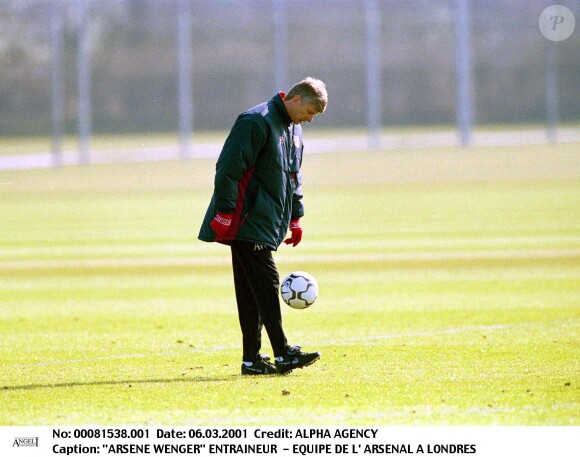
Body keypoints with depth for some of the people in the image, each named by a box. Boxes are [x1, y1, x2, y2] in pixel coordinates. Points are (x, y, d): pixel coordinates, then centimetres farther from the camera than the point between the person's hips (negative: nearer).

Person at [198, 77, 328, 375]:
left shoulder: (293, 130, 17)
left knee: (252, 291, 8)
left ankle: (252, 359, 8)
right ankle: (283, 354, -15)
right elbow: (228, 168, -18)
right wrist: (225, 212, -21)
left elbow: (293, 177, 28)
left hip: (267, 224, 10)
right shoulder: (256, 122, -14)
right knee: (266, 283, -12)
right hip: (247, 222, -10)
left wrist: (295, 217, 22)